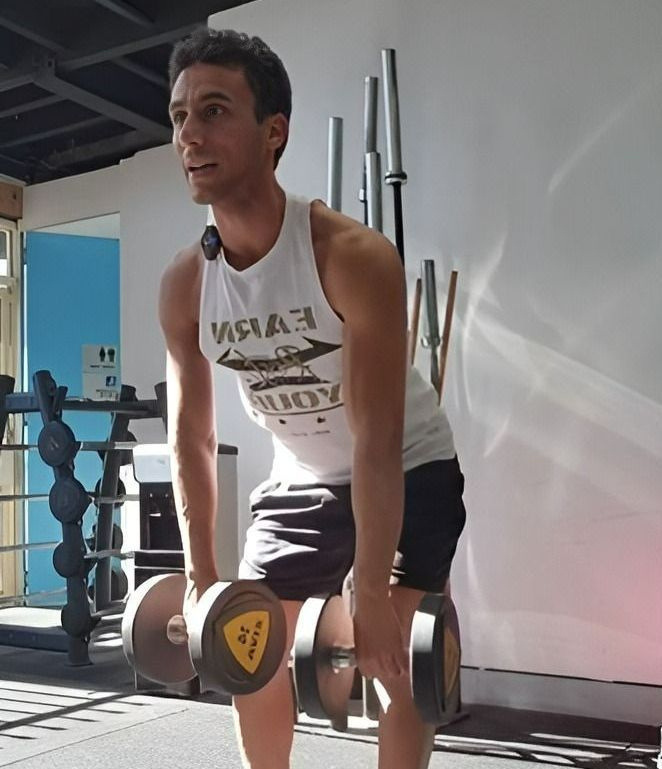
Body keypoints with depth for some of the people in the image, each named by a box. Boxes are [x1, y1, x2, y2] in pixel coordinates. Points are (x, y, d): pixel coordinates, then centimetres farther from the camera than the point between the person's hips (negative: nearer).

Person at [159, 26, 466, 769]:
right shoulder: (183, 285, -13)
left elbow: (378, 443, -30)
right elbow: (191, 437, -5)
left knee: (390, 661, -10)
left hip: (411, 474, -5)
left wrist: (373, 595, -29)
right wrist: (201, 579, -6)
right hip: (299, 480, 5)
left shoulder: (353, 256, -29)